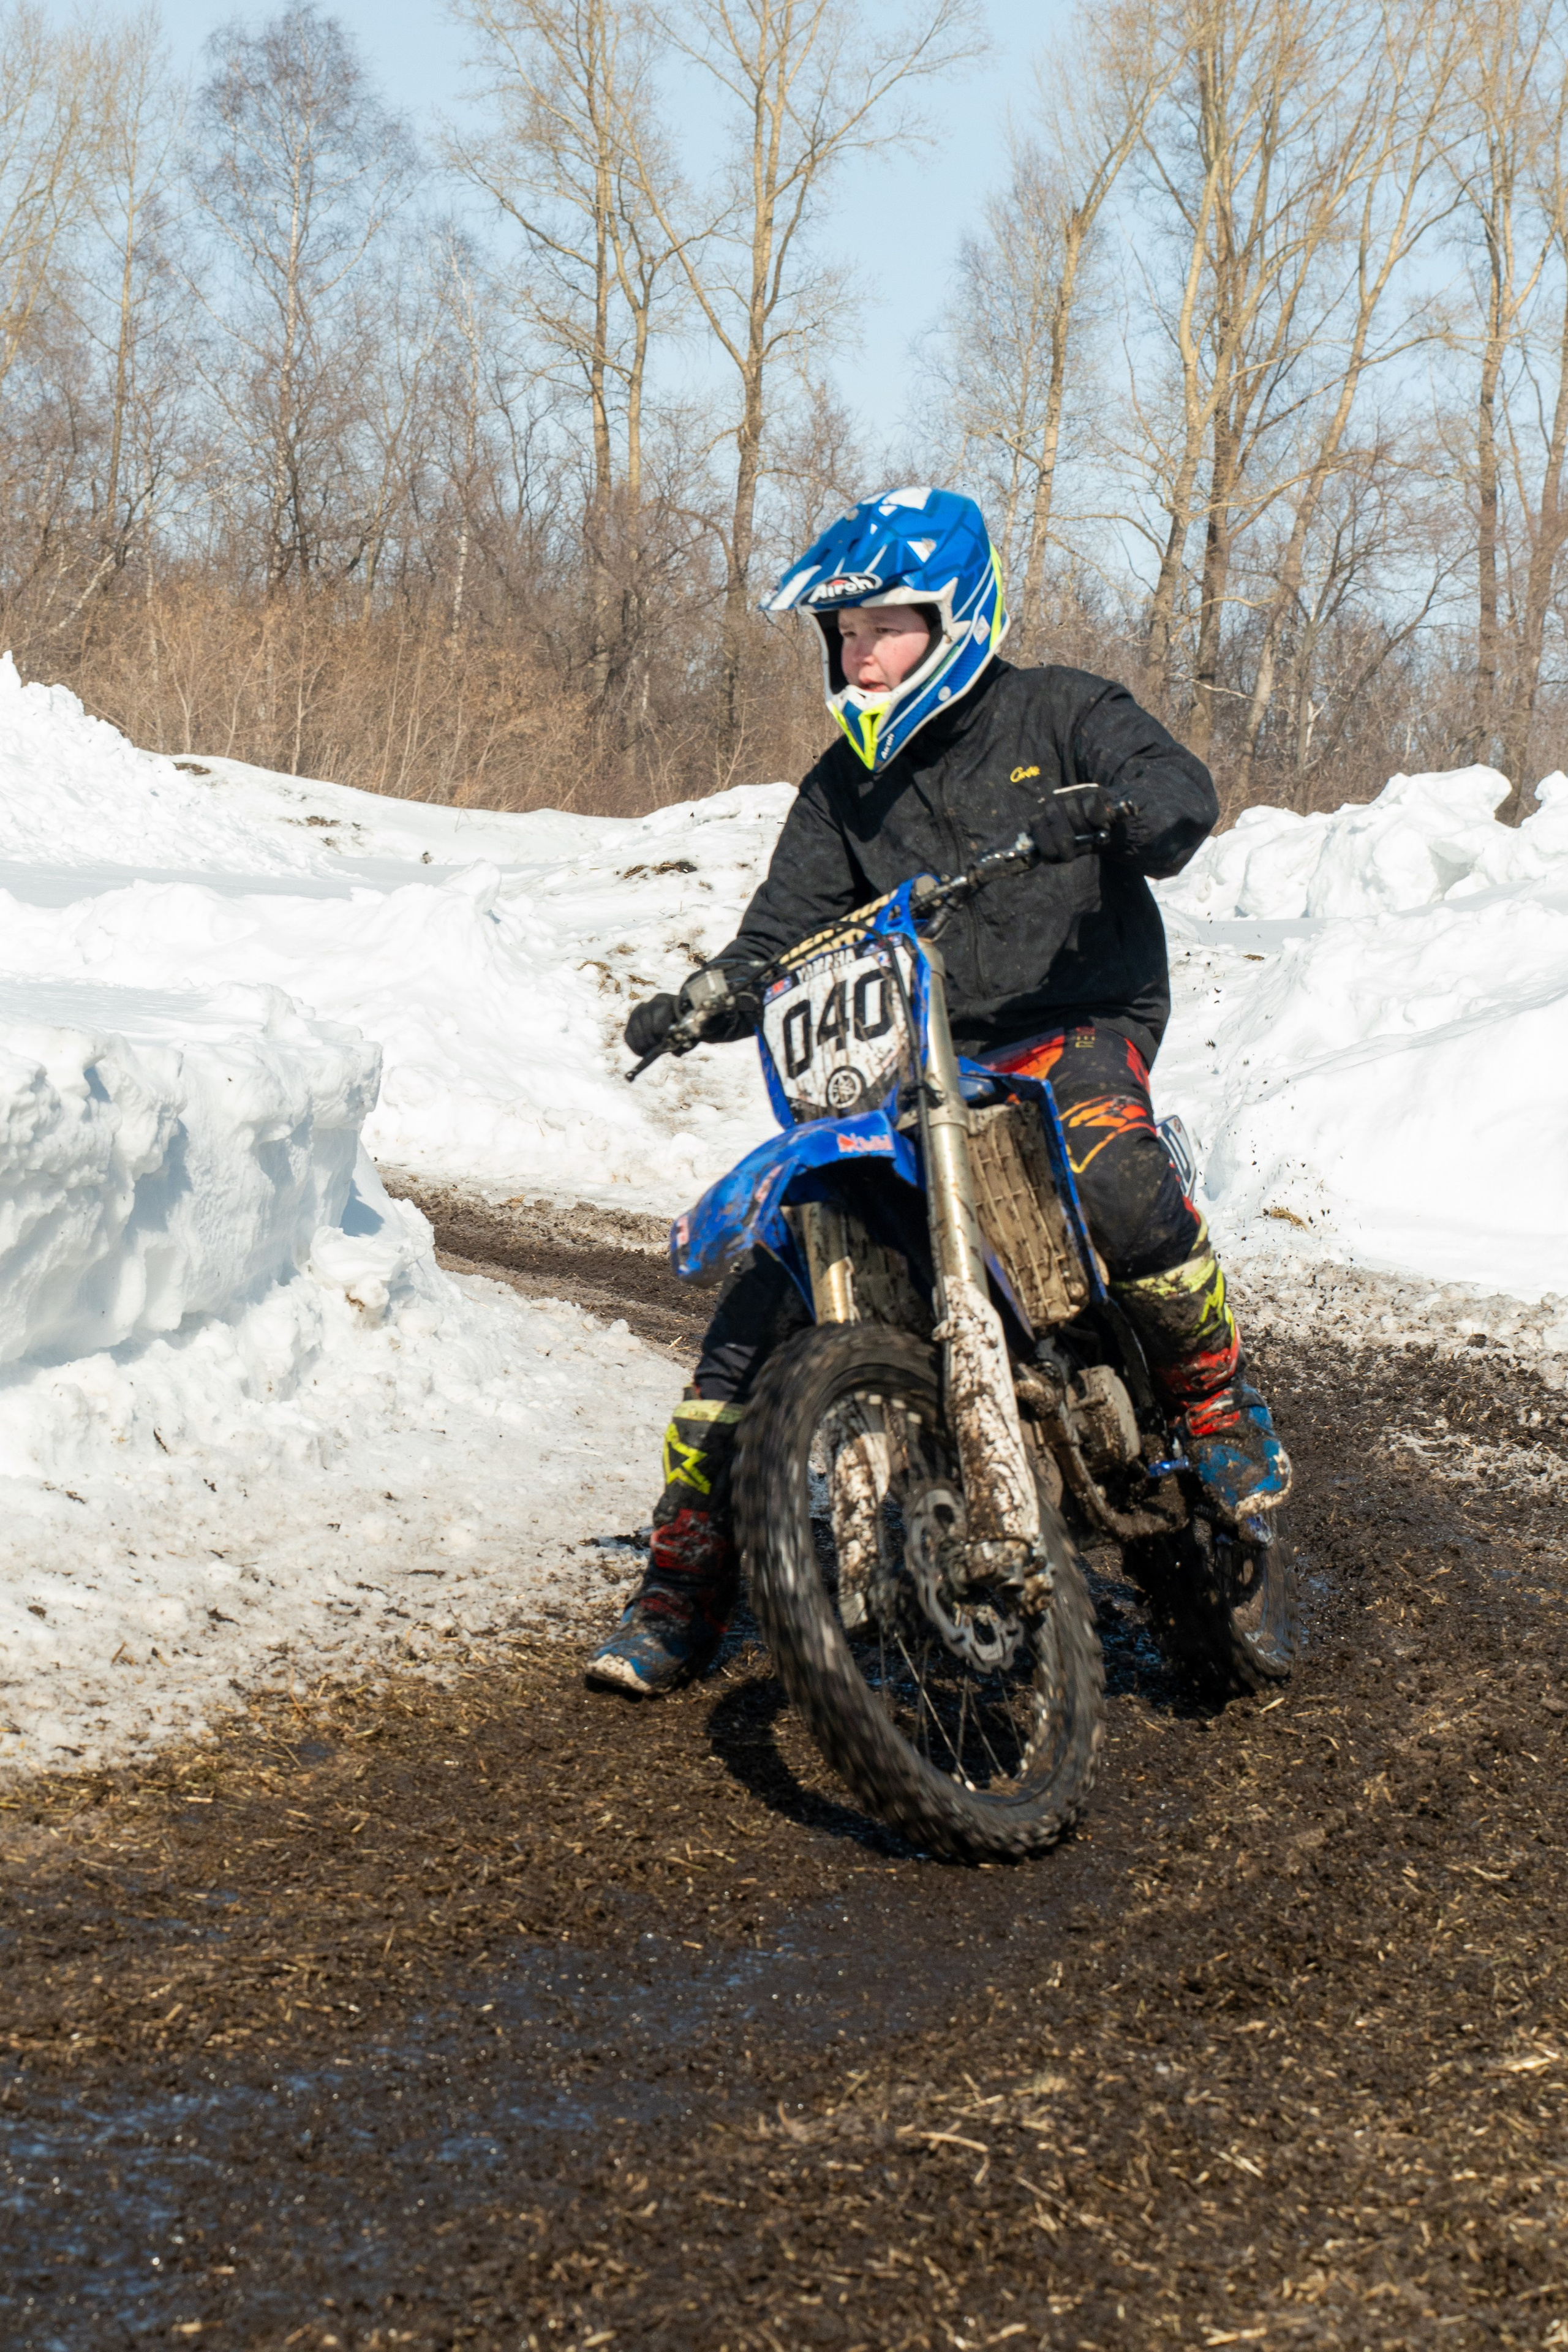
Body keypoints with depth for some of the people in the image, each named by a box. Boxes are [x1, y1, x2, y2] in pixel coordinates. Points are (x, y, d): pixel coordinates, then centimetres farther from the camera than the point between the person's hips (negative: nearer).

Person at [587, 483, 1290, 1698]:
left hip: (1078, 1023, -4)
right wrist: (703, 1000, -9)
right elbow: (783, 935, 11)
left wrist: (1105, 811, -37)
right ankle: (684, 1584, -2)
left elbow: (1182, 788, -14)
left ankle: (1222, 1404, -15)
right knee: (767, 1284, -9)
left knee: (1116, 1173, -40)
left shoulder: (1058, 713, 2)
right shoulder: (843, 788, 15)